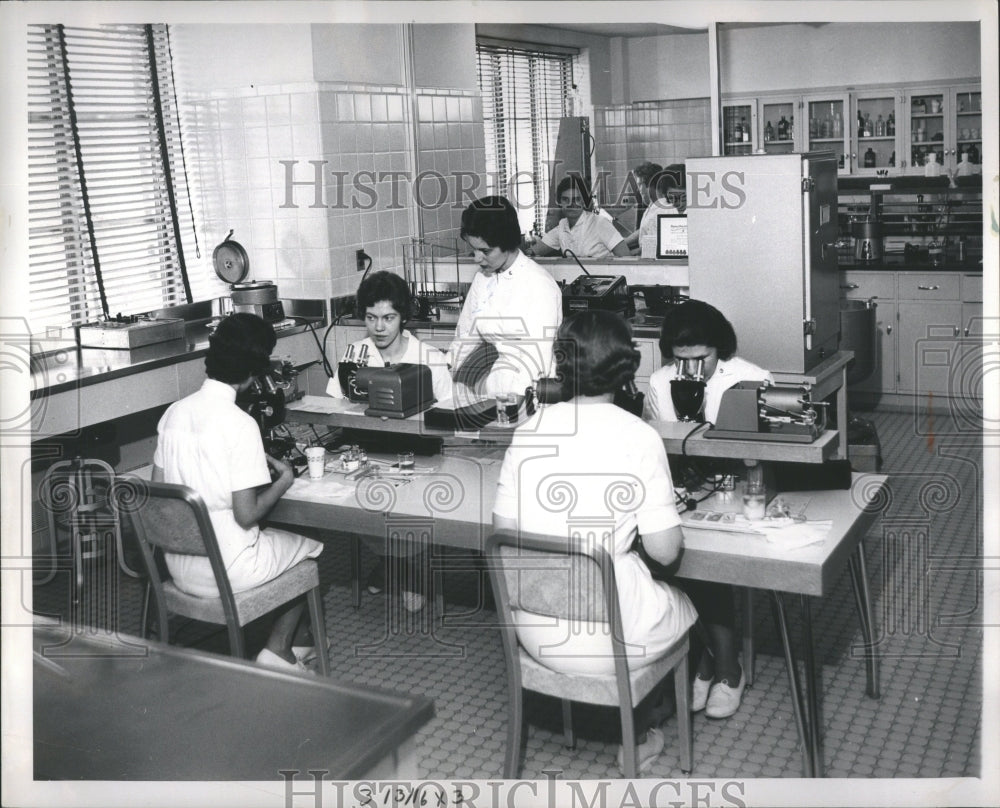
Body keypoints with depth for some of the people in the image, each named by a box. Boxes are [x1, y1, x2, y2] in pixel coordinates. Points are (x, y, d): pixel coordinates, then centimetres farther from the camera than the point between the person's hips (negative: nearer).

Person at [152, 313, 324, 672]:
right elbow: (246, 515, -21)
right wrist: (283, 480, -4)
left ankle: (293, 642, 30)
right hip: (225, 572, -7)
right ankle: (278, 649, 18)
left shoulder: (174, 413, -1)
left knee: (279, 537, 29)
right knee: (313, 548, 18)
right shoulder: (239, 424, -22)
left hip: (179, 568, 7)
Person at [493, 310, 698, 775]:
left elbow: (504, 530, 1)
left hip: (535, 633, 5)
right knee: (689, 602, 29)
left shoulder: (529, 430, -3)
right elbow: (666, 550, -13)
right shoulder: (638, 437, -14)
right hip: (610, 640, -5)